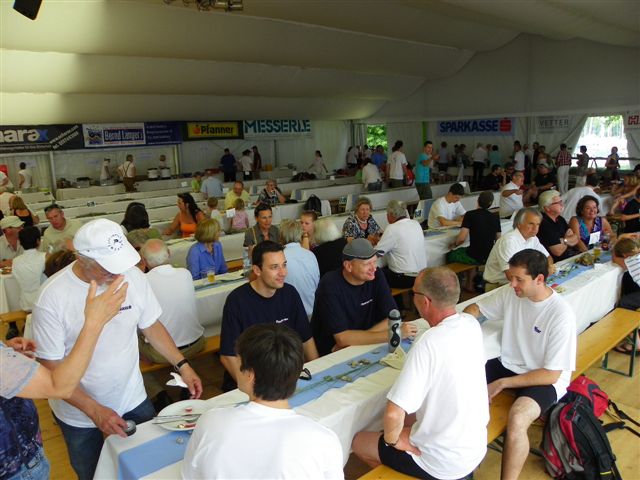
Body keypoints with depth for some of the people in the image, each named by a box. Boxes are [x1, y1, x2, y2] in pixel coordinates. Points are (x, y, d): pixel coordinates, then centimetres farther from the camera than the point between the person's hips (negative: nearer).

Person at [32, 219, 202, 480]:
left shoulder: (133, 275, -15)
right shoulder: (52, 297, -24)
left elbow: (151, 326, 1)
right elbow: (52, 369, -16)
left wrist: (183, 365, -6)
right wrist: (94, 410, -22)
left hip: (133, 399, 2)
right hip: (80, 414, -2)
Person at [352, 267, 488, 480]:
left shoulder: (428, 344, -31)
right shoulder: (471, 324, -9)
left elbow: (393, 413, -30)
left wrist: (392, 439, -13)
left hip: (444, 463, -7)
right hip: (476, 447, 7)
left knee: (358, 441, 15)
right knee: (406, 419, 30)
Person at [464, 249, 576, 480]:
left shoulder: (561, 315, -23)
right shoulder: (510, 293, -8)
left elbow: (551, 374, -19)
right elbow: (475, 308, 9)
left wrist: (502, 384, -19)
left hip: (545, 379, -6)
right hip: (508, 364, 6)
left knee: (516, 420, -35)